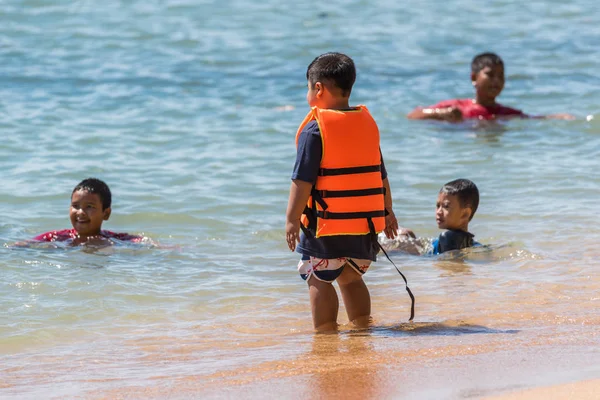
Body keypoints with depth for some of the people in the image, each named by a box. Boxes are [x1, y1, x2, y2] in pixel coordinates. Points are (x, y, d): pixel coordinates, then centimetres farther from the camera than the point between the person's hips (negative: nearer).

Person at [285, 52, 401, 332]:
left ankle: (325, 331, -1)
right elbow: (381, 176, 16)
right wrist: (387, 212, 25)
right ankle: (362, 326, 21)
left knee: (319, 280, 2)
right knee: (351, 277, 20)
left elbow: (303, 180, -15)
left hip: (326, 224, -6)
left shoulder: (315, 129, -11)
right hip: (365, 223, 6)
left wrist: (292, 219, -11)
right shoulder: (368, 123, 9)